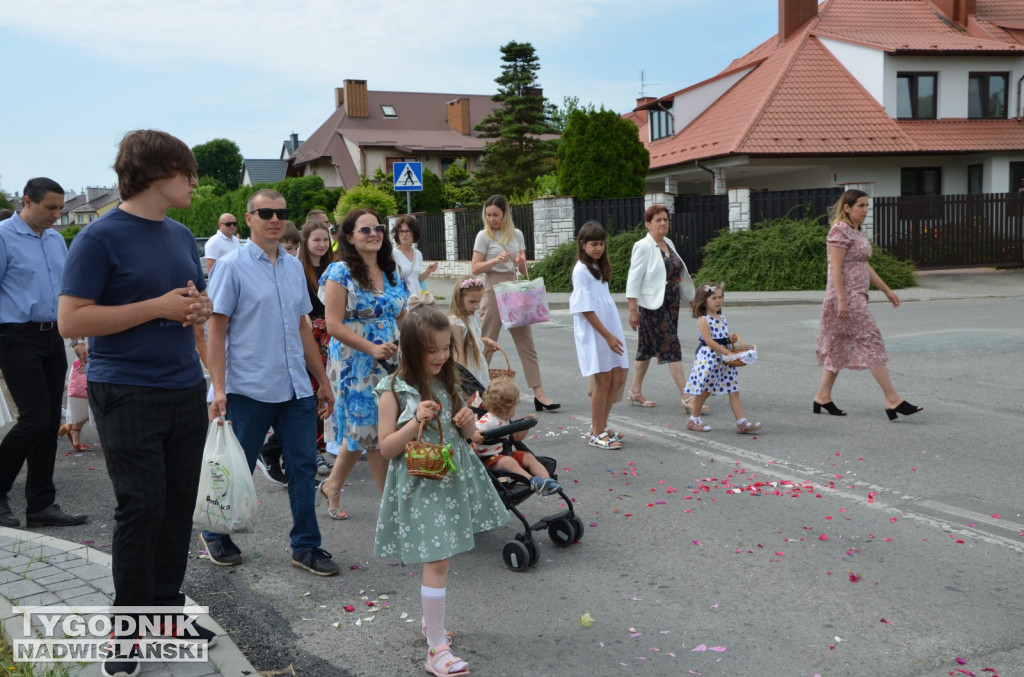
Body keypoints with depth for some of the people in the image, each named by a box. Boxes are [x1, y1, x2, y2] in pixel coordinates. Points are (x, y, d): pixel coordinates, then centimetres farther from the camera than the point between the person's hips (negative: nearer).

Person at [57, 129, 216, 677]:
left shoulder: (182, 236, 13)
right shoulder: (101, 237, -9)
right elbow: (71, 320, -15)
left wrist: (198, 308, 0)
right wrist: (158, 307, -18)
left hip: (186, 390, 7)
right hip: (128, 395, -6)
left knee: (179, 505, 10)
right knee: (141, 508, -4)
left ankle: (167, 611, 25)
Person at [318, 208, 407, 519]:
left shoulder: (392, 274, 11)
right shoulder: (340, 273, -8)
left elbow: (401, 317, 19)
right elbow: (334, 325, -14)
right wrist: (372, 348, -22)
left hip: (390, 362, 6)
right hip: (357, 363, -6)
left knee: (362, 430, 13)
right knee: (375, 432, -1)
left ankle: (333, 485, 32)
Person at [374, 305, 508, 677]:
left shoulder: (448, 383, 6)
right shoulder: (394, 391, -11)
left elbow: (463, 434, 16)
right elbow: (386, 448, -10)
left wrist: (467, 422, -7)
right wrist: (417, 421, -23)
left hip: (453, 479, 6)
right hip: (420, 486, -6)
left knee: (439, 559, 15)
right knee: (437, 562, -8)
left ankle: (431, 621, 37)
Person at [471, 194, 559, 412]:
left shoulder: (517, 234, 8)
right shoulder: (484, 236, -2)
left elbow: (523, 270, 12)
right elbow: (475, 268, -6)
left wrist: (521, 262, -10)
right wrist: (496, 260, -21)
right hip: (493, 289, -4)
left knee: (526, 342, 0)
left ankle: (539, 394, 0)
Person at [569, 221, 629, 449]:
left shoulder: (599, 268, 14)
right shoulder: (581, 270, -12)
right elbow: (586, 310, -17)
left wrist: (613, 334, 10)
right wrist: (607, 336, -18)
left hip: (611, 329, 8)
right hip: (594, 334, -8)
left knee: (619, 378, 8)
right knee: (603, 381, -3)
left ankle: (599, 426, 22)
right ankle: (597, 434, 10)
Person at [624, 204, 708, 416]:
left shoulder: (669, 244, 11)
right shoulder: (643, 247, -12)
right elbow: (634, 279, -14)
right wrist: (633, 310, -17)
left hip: (671, 303, 8)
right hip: (653, 306, -8)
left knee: (647, 348, 15)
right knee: (672, 348, -10)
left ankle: (635, 392, 26)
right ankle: (687, 399, -9)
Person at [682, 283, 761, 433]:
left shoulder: (722, 318, 12)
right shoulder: (703, 320, -11)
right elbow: (709, 341, -19)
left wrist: (731, 339, 0)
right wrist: (728, 352, -23)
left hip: (723, 358, 7)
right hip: (708, 358, -7)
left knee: (734, 390, 1)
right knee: (704, 390, 2)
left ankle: (742, 422, 0)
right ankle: (694, 419, 20)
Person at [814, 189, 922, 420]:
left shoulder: (858, 232, 17)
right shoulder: (840, 231, -12)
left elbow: (865, 267, 22)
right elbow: (835, 269, -18)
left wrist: (887, 290, 20)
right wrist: (842, 300, -23)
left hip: (857, 297, 10)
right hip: (846, 297, -10)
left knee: (840, 346, 11)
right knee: (870, 340, -10)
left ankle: (823, 397, 17)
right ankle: (893, 400, -9)